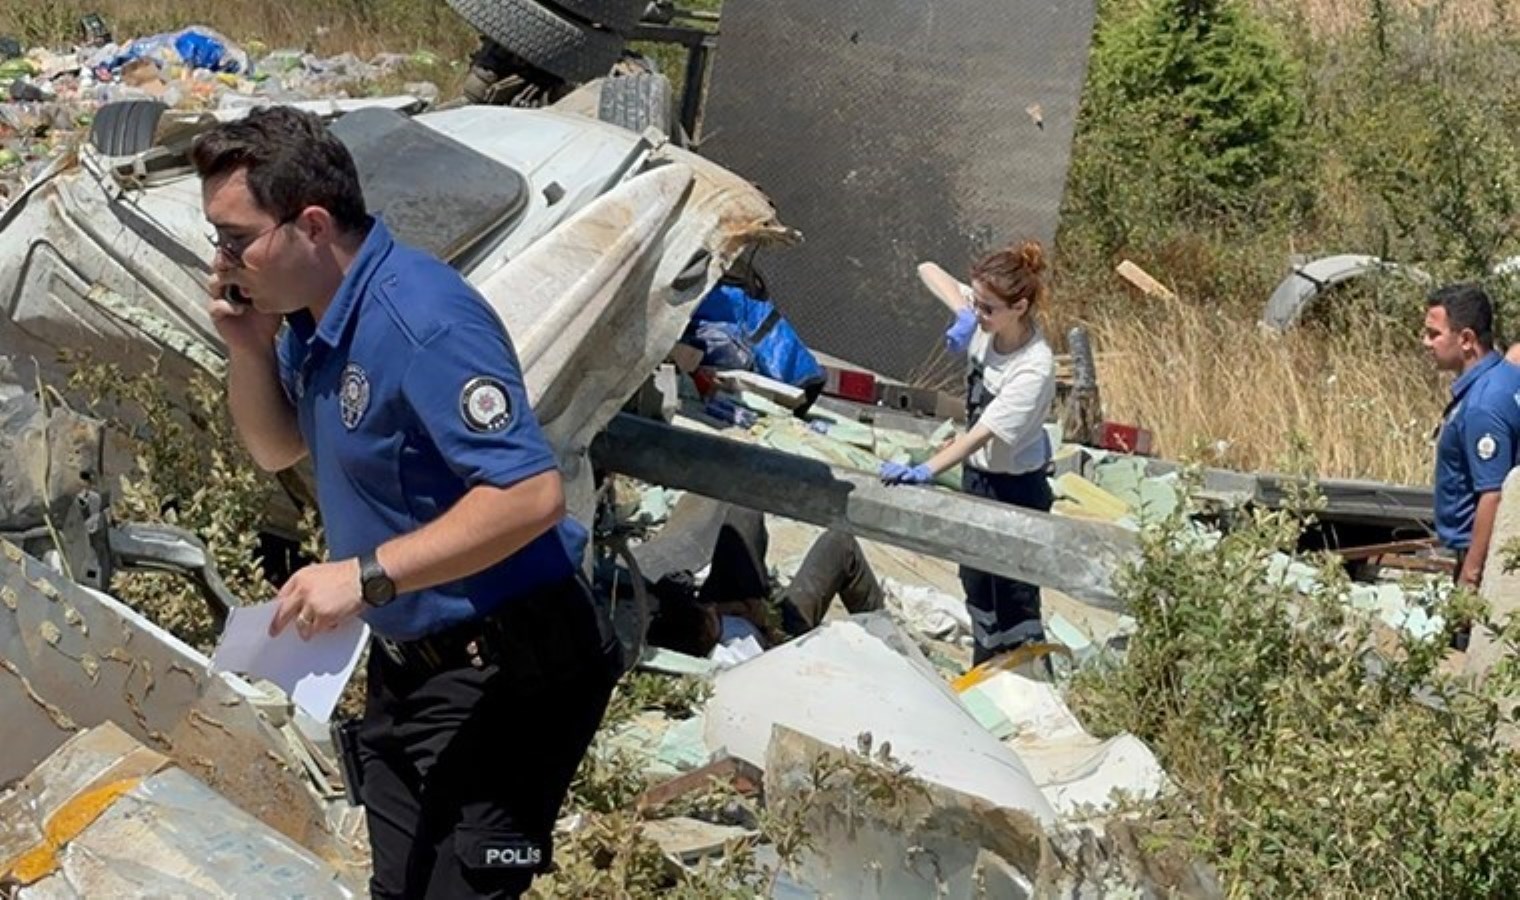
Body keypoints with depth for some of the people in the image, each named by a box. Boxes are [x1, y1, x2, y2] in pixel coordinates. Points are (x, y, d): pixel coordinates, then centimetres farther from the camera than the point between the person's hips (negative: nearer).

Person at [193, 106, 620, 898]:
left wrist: (367, 576, -33)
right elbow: (277, 451, 18)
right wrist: (248, 348, -1)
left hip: (503, 671, -10)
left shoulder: (423, 321, -26)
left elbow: (531, 495, -32)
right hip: (407, 660, 10)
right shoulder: (310, 314, 3)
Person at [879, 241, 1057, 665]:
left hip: (1017, 489, -8)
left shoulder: (1034, 368, -30)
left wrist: (926, 471, -49)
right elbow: (929, 271, -4)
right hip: (976, 475, 9)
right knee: (977, 586, 21)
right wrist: (962, 313, -21)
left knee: (1015, 602, -3)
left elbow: (983, 433, -37)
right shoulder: (984, 320, -11)